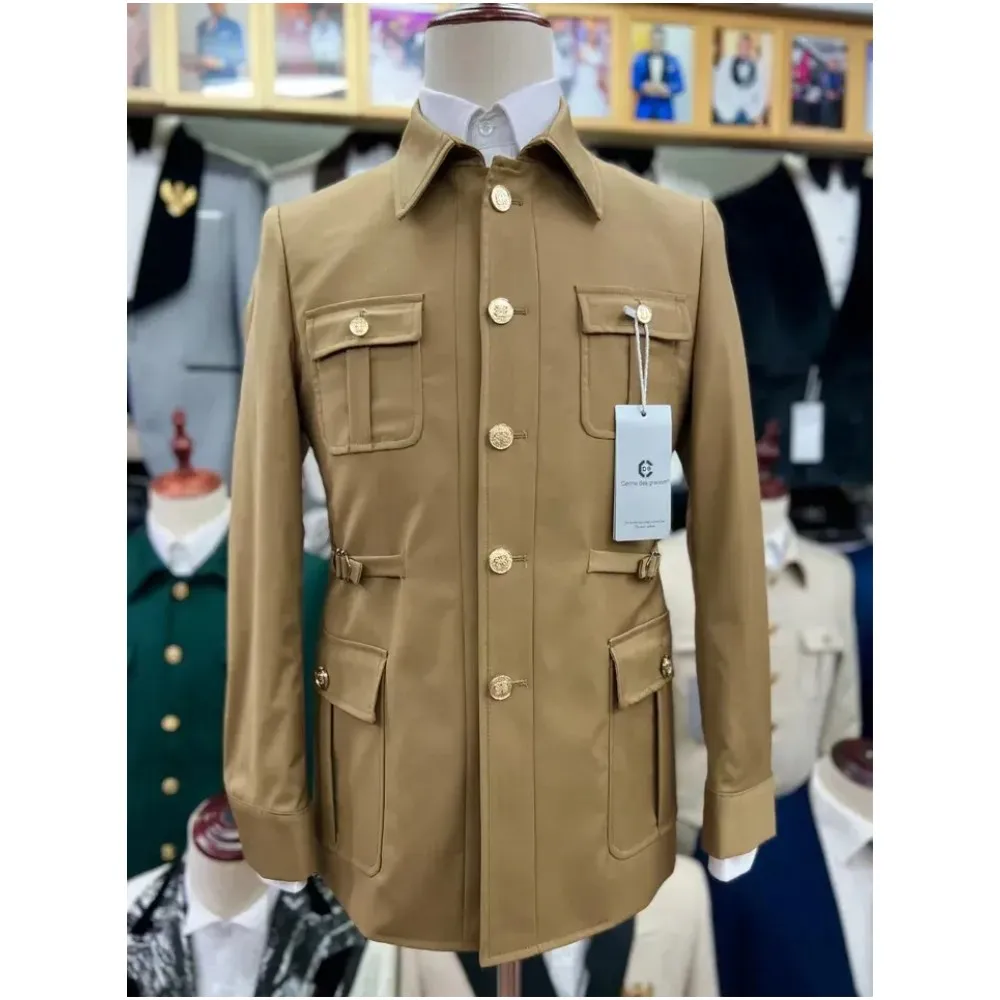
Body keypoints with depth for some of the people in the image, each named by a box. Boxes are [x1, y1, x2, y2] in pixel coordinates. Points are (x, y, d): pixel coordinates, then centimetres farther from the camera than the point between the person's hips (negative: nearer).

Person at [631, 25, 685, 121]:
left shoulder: (673, 61, 5)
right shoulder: (640, 59, 4)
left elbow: (679, 85, 2)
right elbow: (635, 82, 2)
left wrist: (667, 89, -17)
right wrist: (645, 87, -18)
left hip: (665, 110, 1)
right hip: (644, 108, 0)